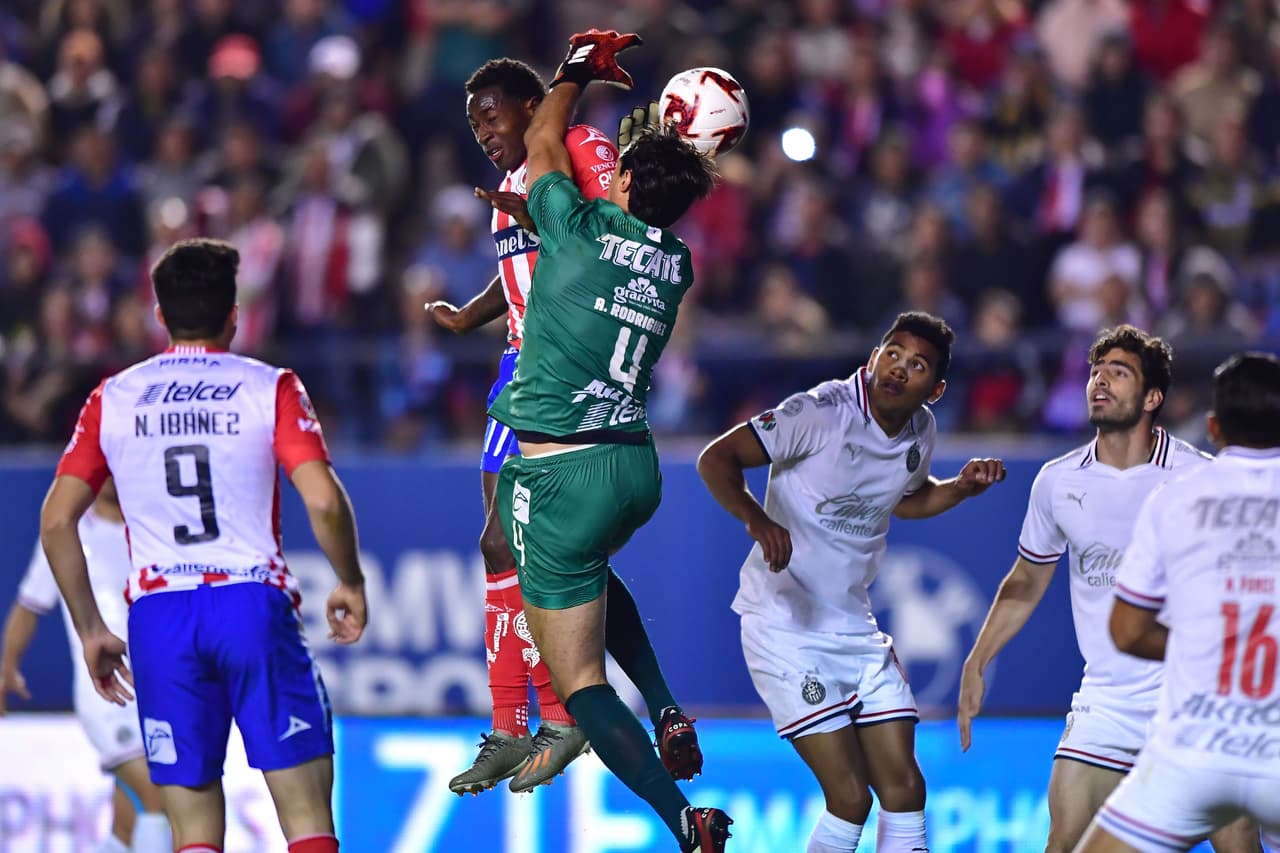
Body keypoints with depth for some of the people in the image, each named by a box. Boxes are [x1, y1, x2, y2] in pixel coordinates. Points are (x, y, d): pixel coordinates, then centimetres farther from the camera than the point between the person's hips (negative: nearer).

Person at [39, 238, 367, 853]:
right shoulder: (269, 388, 2)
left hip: (158, 617, 2)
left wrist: (90, 630, 14)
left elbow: (55, 520, 7)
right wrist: (350, 583, 7)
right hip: (253, 601, -2)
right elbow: (323, 501, -10)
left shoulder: (113, 398, 10)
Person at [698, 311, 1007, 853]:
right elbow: (717, 458, -21)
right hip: (785, 628, -7)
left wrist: (962, 486, 7)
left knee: (904, 789, 2)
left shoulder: (921, 431, 5)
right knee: (850, 798, -13)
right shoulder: (821, 413, -17)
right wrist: (757, 519, -39)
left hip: (855, 627, 7)